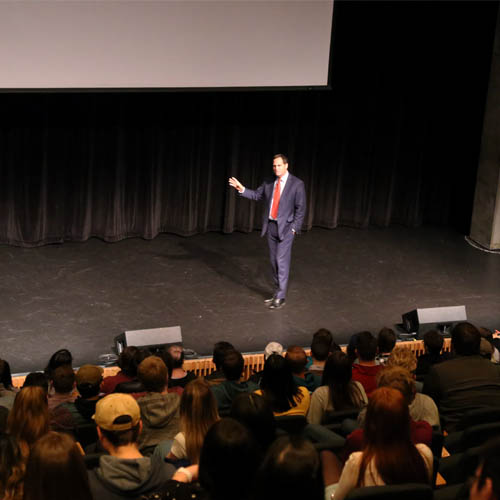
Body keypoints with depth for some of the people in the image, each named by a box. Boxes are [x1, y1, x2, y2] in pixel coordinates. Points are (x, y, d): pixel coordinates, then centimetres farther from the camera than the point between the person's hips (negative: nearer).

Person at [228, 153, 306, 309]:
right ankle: (277, 292, 22)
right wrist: (241, 189, -5)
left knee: (281, 261, -8)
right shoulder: (269, 183, 7)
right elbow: (256, 194, 11)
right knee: (274, 261, 12)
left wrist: (294, 228, -10)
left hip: (285, 228, -5)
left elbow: (300, 208, -7)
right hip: (270, 226, 5)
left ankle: (280, 297, -3)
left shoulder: (297, 184, -7)